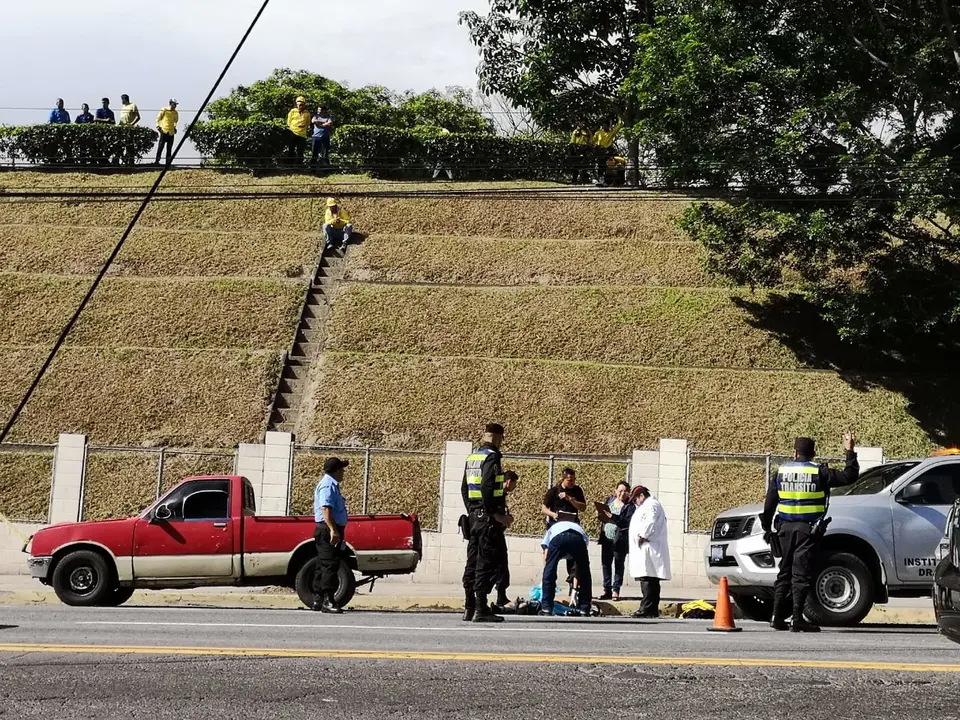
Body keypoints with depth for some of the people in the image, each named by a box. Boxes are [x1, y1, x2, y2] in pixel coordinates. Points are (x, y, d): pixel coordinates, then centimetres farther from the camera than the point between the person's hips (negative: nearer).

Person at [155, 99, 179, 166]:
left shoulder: (175, 113, 10)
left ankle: (168, 162, 9)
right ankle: (157, 160, -2)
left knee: (169, 147, 5)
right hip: (164, 131, -4)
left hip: (171, 132, 4)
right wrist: (158, 126, -6)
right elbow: (158, 118, 2)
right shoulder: (164, 110, -2)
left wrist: (175, 127, 15)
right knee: (161, 146, -6)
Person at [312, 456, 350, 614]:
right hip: (328, 530, -11)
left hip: (328, 531, 11)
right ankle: (328, 601, -15)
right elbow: (326, 509, -25)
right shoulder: (328, 486, -14)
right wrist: (333, 530, -31)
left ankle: (318, 601, 15)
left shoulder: (331, 485, 20)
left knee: (323, 566, 12)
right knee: (330, 565, -12)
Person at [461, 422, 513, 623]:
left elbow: (464, 489, 18)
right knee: (487, 562, -7)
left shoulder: (472, 457, 15)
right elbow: (487, 488, -22)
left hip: (474, 516, 9)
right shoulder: (492, 457, -12)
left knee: (473, 561, 11)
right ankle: (481, 609, -8)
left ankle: (469, 607, 14)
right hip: (489, 518, -9)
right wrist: (497, 515, -18)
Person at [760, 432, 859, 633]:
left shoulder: (782, 471, 6)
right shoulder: (819, 472, -6)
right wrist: (850, 452, 6)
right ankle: (798, 620, -9)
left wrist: (767, 528, 16)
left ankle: (778, 617, 11)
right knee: (801, 574, -5)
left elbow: (769, 503, 8)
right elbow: (849, 476, -4)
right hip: (808, 528, -4)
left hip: (786, 528, 4)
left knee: (785, 572, 12)